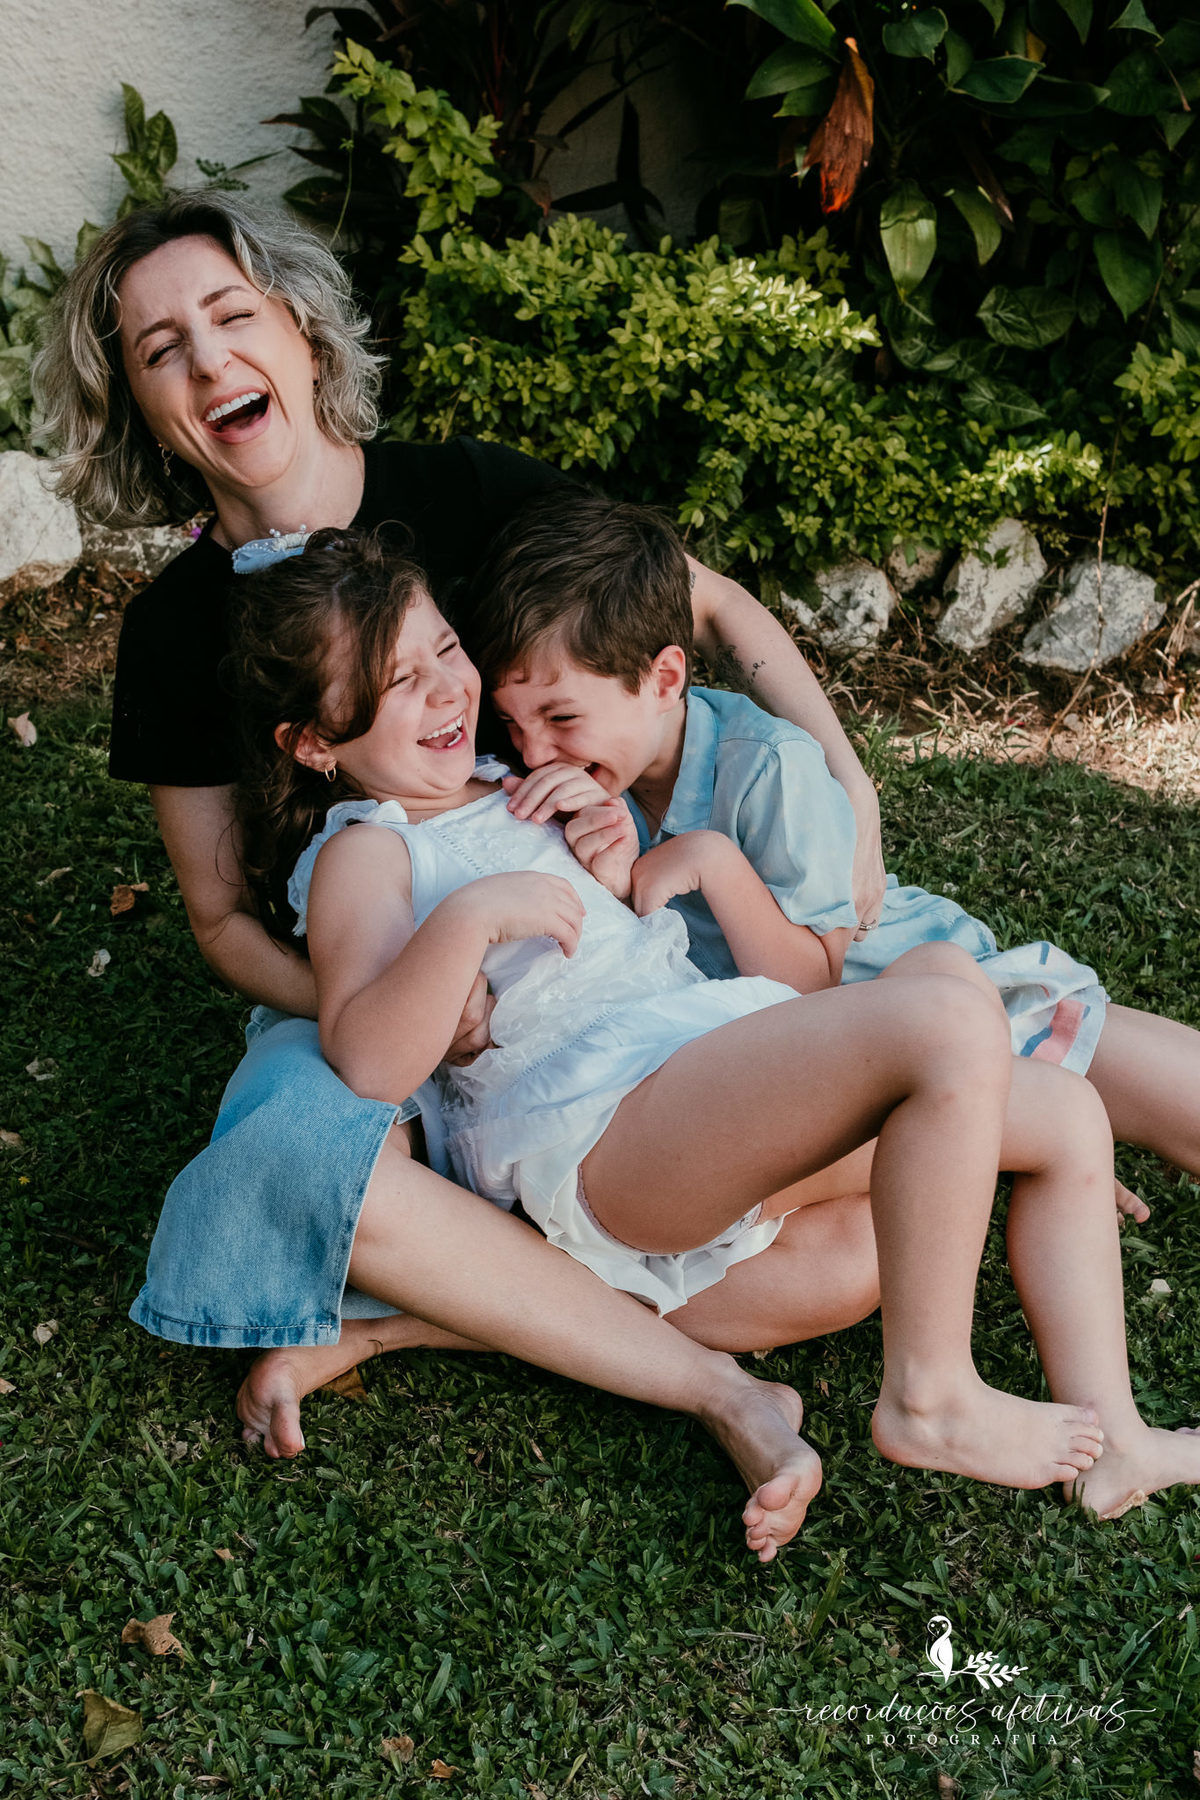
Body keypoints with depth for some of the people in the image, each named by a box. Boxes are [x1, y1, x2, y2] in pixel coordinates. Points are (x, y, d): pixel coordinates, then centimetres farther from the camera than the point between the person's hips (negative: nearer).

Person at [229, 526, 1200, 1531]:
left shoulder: (508, 790, 26)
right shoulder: (363, 854, 1)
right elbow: (371, 1061, -16)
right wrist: (471, 915, -26)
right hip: (590, 1122, -10)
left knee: (1069, 1110, 5)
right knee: (953, 1022, -29)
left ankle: (1107, 1437, 7)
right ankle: (927, 1397, -17)